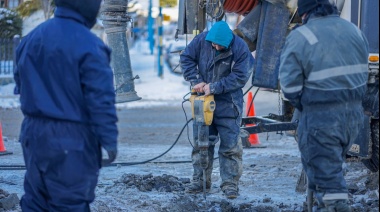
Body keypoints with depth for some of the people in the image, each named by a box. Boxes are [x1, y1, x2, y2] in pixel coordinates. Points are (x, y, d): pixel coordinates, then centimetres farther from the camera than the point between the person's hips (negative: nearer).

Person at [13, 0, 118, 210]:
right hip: (72, 139, -7)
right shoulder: (88, 46, -15)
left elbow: (20, 85, 16)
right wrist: (109, 140, -13)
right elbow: (100, 99, -17)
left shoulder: (31, 38, 8)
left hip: (34, 132, 7)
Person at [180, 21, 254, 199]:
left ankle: (230, 183, 4)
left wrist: (214, 87, -21)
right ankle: (199, 179, 19)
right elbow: (186, 58, 0)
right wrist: (196, 81, -12)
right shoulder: (202, 40, -8)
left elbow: (240, 77, -18)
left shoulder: (240, 48, -17)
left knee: (230, 145, -2)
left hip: (228, 103, -3)